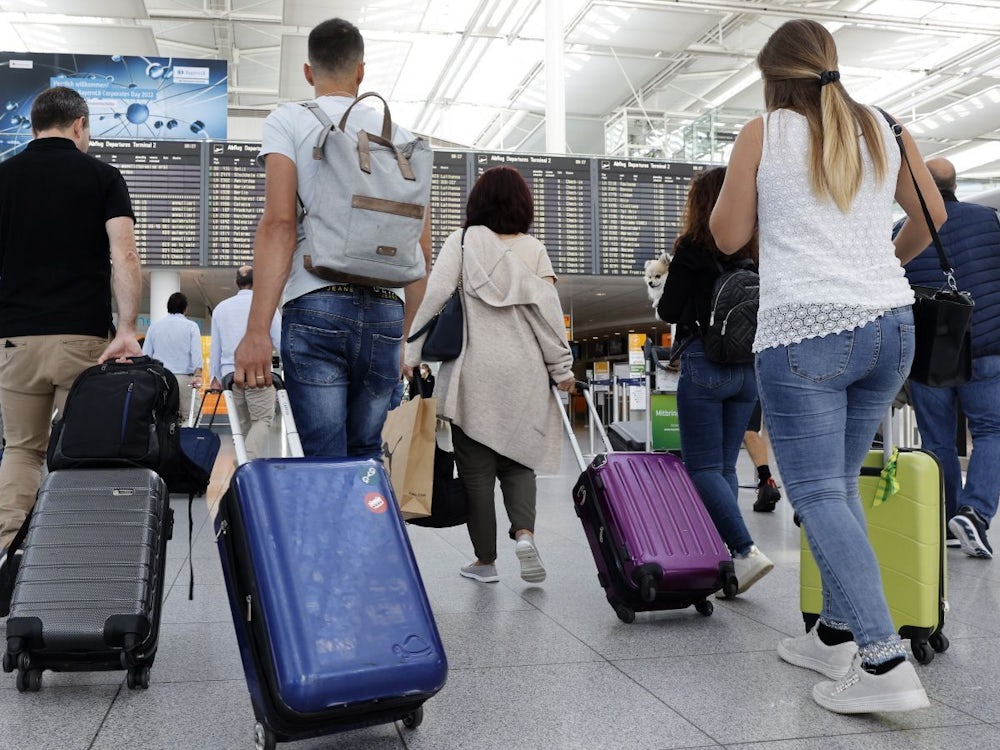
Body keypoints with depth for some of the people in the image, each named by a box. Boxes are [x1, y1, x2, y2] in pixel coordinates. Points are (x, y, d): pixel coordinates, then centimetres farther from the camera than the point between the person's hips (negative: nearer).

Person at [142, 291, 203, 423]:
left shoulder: (154, 326, 13)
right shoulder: (191, 326, 4)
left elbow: (145, 354, 11)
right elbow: (196, 352, -8)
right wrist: (198, 375, -16)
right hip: (184, 378, -3)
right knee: (188, 417, -3)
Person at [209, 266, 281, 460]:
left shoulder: (221, 308, 14)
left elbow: (215, 346, 15)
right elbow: (280, 340, -1)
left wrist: (215, 376, 21)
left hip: (230, 373, 4)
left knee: (243, 423, 14)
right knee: (262, 419, -3)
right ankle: (249, 460, -23)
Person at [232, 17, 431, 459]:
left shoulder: (288, 121, 6)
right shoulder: (400, 136, 15)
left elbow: (279, 223, -8)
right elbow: (421, 248, 13)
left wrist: (257, 332, -11)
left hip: (317, 308, -3)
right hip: (385, 312, 3)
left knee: (326, 460, -1)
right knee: (366, 456, 13)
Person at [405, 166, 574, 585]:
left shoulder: (461, 242, 1)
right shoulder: (534, 250, 5)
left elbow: (434, 295, -8)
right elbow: (548, 311, 1)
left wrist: (412, 353, -5)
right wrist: (561, 369, 7)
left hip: (473, 373, -2)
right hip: (524, 373, 2)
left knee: (476, 467, 7)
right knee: (518, 460, 15)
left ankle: (485, 560, 13)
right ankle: (524, 532, -7)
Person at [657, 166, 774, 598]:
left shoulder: (694, 248, -7)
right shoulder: (754, 251, 8)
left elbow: (668, 312, -4)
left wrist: (666, 281, 14)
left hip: (705, 365, -6)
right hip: (749, 367, 6)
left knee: (702, 467, 1)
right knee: (725, 466, 13)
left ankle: (746, 550, -11)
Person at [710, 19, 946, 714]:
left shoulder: (763, 134, 1)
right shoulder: (883, 128, 13)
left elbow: (728, 236, 4)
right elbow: (932, 217, 19)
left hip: (805, 331, -6)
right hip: (891, 325, 6)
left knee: (818, 494, -3)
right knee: (841, 484, 16)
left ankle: (884, 661, -11)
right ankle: (837, 634, 22)